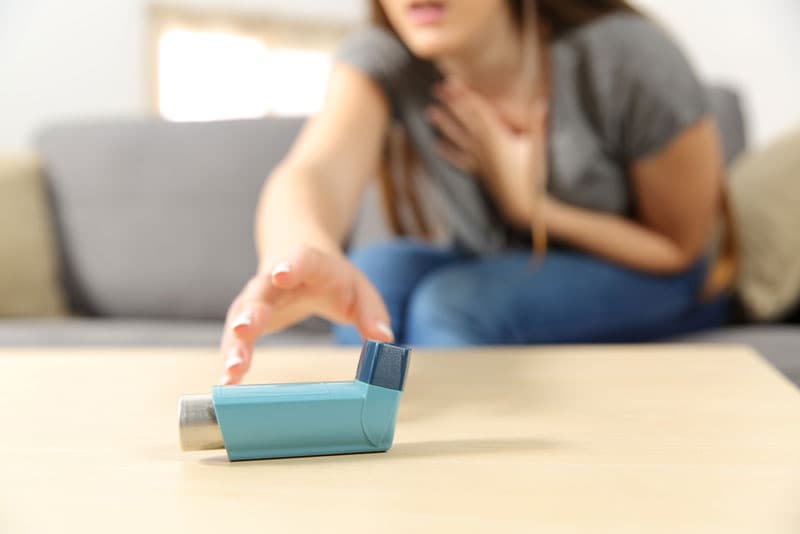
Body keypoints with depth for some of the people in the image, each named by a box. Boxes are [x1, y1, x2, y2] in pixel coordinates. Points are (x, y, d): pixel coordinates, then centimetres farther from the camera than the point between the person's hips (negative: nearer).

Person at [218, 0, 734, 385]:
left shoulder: (629, 59, -25)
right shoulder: (383, 59, -20)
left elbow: (681, 249, -13)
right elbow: (315, 171, -42)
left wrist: (531, 205, -25)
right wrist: (301, 253, -66)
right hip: (485, 272, 3)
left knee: (453, 303, -29)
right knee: (378, 270, -27)